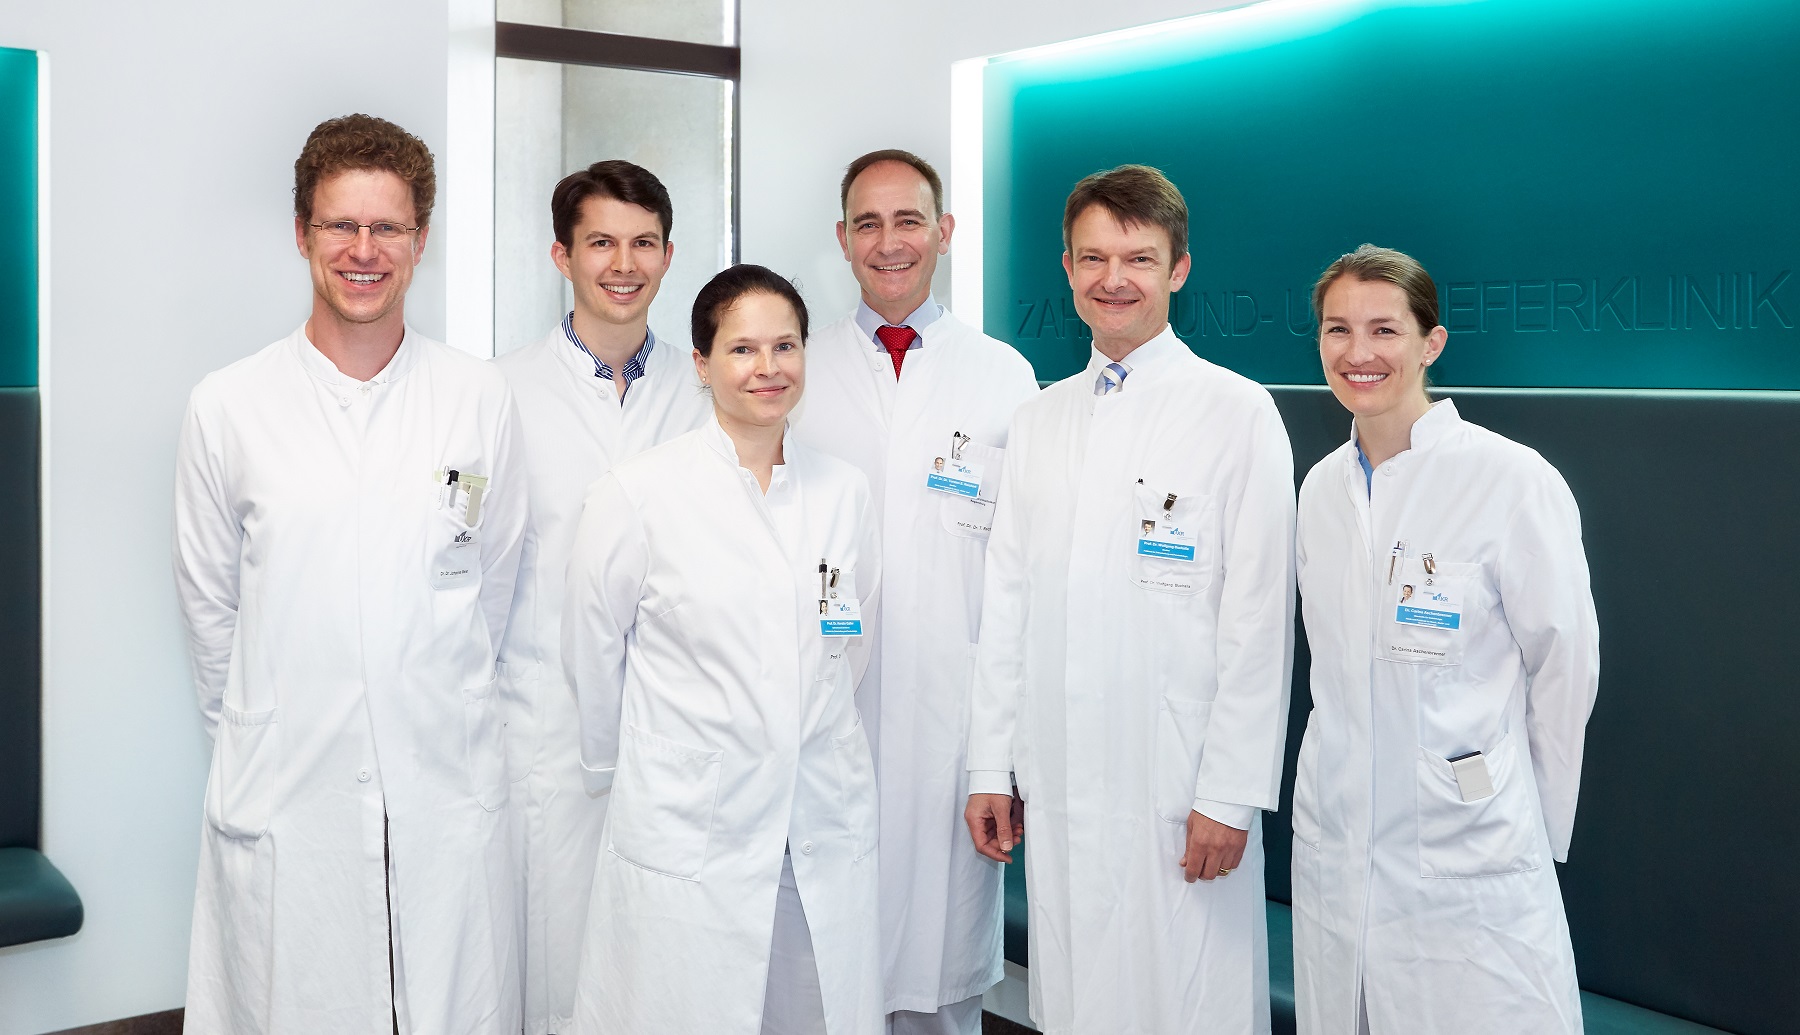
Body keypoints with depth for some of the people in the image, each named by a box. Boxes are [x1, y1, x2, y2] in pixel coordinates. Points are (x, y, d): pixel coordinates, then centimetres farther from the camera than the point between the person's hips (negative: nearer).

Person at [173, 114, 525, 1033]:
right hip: (282, 808, 0)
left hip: (449, 798, 1)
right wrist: (259, 740, 12)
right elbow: (208, 604, 8)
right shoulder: (229, 406, 0)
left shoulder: (479, 398, 2)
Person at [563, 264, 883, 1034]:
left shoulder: (843, 490, 6)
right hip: (688, 834, -3)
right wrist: (623, 765, 12)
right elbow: (592, 649, 3)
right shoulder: (638, 493, -6)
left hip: (828, 832, 4)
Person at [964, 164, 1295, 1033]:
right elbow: (1007, 605, 12)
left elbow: (1258, 622, -8)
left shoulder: (1238, 414, -4)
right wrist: (991, 767, 9)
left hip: (1180, 795, -4)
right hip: (1056, 788, 5)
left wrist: (1230, 795, -12)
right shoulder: (1039, 420, 12)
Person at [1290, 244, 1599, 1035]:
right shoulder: (1322, 487, 7)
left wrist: (1531, 826, 2)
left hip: (1465, 866, -5)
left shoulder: (1514, 482, -11)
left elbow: (1565, 669, -5)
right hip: (1334, 854, 6)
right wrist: (1346, 783, 13)